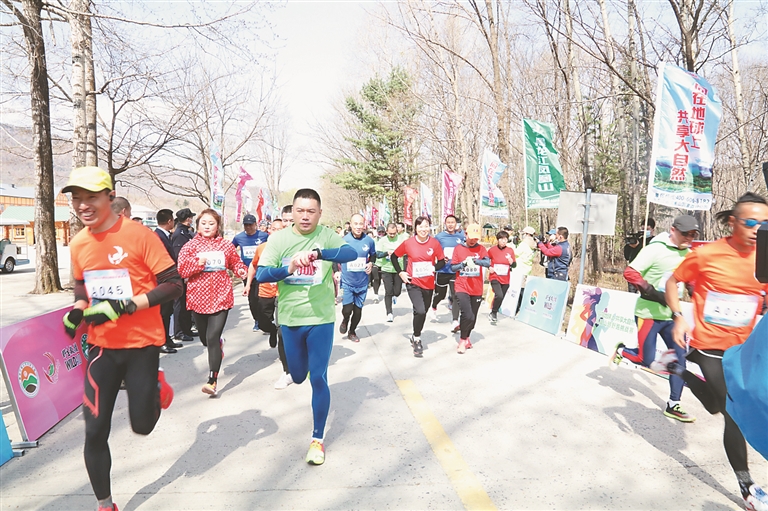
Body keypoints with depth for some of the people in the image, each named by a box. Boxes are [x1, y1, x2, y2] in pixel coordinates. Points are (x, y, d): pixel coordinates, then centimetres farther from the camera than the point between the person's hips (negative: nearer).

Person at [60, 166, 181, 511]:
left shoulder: (139, 235, -15)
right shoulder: (78, 244, 3)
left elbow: (173, 285, -16)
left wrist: (124, 306, -23)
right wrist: (77, 310, 0)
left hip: (141, 343, -4)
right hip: (102, 345, 4)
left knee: (141, 425, 4)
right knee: (95, 432, 3)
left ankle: (154, 385, 38)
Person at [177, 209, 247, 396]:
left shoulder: (226, 245, 4)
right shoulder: (190, 246, 1)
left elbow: (235, 263, 13)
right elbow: (181, 270, -5)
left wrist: (242, 270, -8)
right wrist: (198, 262, -20)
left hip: (220, 297, -2)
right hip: (198, 298, 2)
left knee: (212, 338, -10)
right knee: (205, 338, 16)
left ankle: (213, 380, -2)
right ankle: (219, 343, 54)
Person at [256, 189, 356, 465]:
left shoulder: (326, 236, -8)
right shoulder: (278, 238, -4)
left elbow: (352, 253, -27)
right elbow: (261, 274, -10)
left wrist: (318, 253, -42)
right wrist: (288, 269, -29)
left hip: (321, 319, -2)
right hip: (289, 319, 3)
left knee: (318, 379, 1)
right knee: (298, 377, 20)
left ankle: (318, 439, 18)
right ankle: (305, 360, 58)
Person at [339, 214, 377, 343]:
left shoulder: (369, 240, -5)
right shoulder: (344, 240, -10)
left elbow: (373, 254, 14)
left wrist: (371, 263, -4)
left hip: (362, 282, 2)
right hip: (347, 281, -2)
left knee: (358, 310, 12)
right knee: (347, 309, -10)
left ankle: (352, 331, 37)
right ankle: (345, 320, 27)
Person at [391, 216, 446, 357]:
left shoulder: (435, 243, -6)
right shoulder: (408, 243, -9)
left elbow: (442, 261, 2)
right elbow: (394, 257, 4)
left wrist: (434, 267, -18)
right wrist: (400, 272, -4)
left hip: (428, 284, 3)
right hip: (413, 283, -3)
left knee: (423, 312, 15)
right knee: (420, 311, -19)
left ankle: (416, 337, 38)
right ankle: (416, 339, 3)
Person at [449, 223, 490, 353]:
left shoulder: (481, 248, 4)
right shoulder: (458, 248, 1)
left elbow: (488, 262, -13)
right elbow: (452, 267, -2)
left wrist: (476, 261, -31)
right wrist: (463, 264, -20)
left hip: (477, 289, 3)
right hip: (462, 288, -3)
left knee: (473, 317, 13)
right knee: (468, 315, -17)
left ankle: (466, 338, 37)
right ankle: (462, 340, 5)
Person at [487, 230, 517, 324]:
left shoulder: (510, 250, 0)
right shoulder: (492, 249, -6)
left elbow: (515, 265, 3)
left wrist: (511, 261, -18)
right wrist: (489, 267, -7)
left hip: (505, 279, 4)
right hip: (495, 277, -3)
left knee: (501, 298, 10)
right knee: (499, 295, -22)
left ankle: (494, 313, 33)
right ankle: (493, 313, 1)